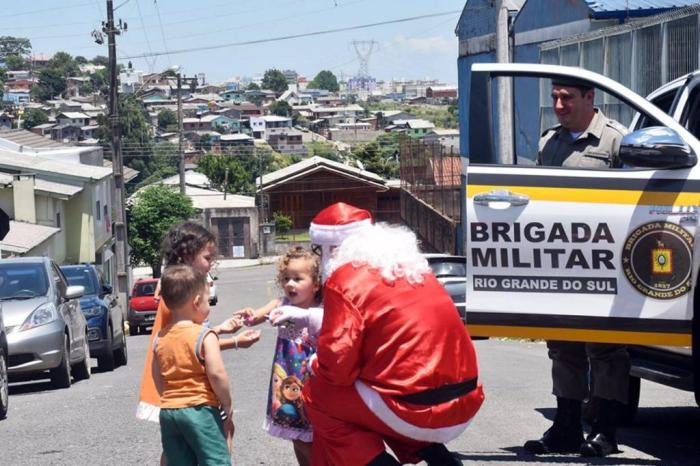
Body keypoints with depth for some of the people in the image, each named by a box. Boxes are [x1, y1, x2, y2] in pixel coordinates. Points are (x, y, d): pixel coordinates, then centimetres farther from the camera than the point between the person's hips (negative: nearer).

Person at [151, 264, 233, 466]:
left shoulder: (160, 337, 6)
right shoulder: (204, 336, -11)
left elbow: (157, 377, 10)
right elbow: (216, 374, -17)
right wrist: (228, 408, -7)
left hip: (168, 411, 6)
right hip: (200, 410, -6)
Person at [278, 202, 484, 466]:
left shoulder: (345, 279, -8)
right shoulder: (405, 263, 16)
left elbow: (337, 366, -11)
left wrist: (315, 366, 12)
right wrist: (309, 317, 37)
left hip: (420, 411, -8)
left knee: (316, 396, 10)